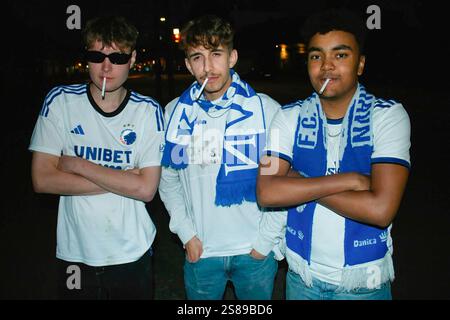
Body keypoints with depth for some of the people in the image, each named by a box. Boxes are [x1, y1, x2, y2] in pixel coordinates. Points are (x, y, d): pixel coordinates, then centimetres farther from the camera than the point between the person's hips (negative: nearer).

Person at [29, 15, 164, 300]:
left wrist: (79, 165, -15)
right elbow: (42, 180, -11)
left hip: (132, 254, 0)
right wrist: (122, 180, -15)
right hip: (75, 253, 1)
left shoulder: (149, 111, -8)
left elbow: (146, 189, -14)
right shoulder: (60, 101, -6)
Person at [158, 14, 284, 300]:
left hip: (255, 253, -1)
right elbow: (168, 177, 5)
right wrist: (186, 233, -1)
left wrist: (266, 240, -7)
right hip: (200, 252, 2)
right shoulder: (175, 112, -1)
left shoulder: (266, 109, -7)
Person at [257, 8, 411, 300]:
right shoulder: (289, 117, -6)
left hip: (365, 279, -2)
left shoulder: (388, 116, -13)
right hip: (302, 273, 2)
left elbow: (381, 209, -24)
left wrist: (297, 181, -18)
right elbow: (267, 193, -19)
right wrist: (348, 179, -23)